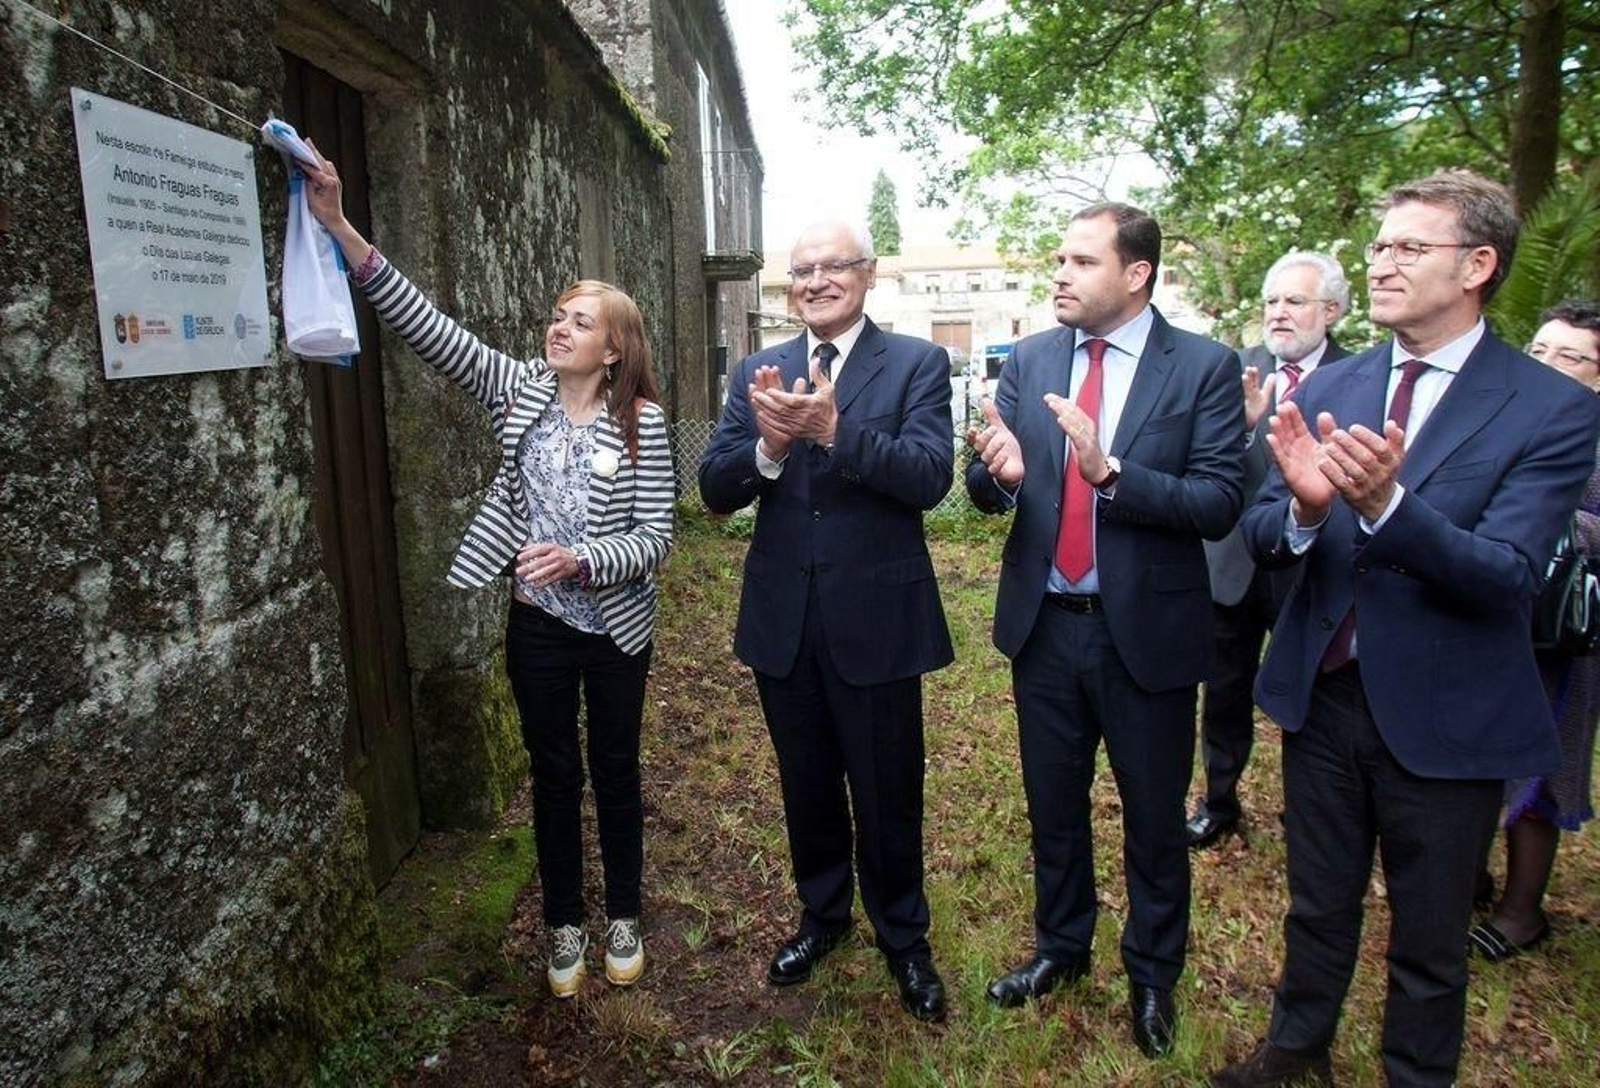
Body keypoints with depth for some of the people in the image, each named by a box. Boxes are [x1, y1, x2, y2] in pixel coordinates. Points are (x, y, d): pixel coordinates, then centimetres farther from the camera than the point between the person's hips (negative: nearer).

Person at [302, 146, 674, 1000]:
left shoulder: (641, 419, -10)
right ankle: (565, 925, 34)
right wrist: (341, 231, -21)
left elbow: (655, 537, -13)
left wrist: (580, 559, -29)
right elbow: (426, 327, -11)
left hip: (614, 627, -2)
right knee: (553, 776, 14)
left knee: (615, 773, 13)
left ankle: (623, 918, 35)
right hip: (537, 625, 2)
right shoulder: (517, 389, -2)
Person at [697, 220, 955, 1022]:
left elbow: (930, 477, -19)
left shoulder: (917, 364, -5)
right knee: (806, 788, 20)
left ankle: (903, 937, 36)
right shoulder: (757, 372, 5)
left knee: (887, 796, 12)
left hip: (876, 618, -3)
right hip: (782, 620, 4)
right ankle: (821, 913, 45)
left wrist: (835, 430, -32)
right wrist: (767, 447, -24)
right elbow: (715, 491, -3)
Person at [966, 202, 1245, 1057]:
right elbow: (985, 491, -3)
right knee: (1052, 808, 20)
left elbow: (1220, 503, -17)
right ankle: (1060, 947, 44)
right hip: (1044, 627, 3)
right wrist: (1000, 472, -26)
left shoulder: (1205, 367, -9)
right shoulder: (1028, 358, 0)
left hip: (1147, 632, -3)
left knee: (1154, 821, 16)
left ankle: (1152, 974, 41)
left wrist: (1111, 472, -32)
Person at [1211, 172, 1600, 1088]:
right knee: (1319, 906, 23)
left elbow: (1510, 573, -22)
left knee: (1430, 940, 17)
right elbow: (1263, 538, -4)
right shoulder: (1329, 390, -1)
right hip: (1322, 696, 4)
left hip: (1444, 719, -3)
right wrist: (1302, 507, -27)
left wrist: (1383, 503, -38)